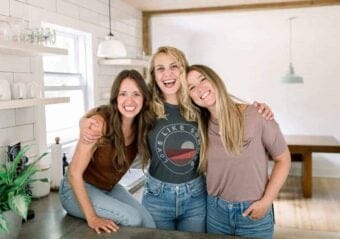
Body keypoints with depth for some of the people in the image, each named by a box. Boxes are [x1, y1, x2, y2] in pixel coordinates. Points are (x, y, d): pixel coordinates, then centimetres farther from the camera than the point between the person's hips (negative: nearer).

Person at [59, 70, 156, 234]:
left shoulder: (141, 125, -11)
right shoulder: (99, 123, -28)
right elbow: (74, 173, -25)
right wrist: (92, 218, -26)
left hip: (109, 189, 6)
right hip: (78, 190, -5)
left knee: (149, 224, -11)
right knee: (132, 219, -22)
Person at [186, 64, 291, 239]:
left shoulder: (256, 115, -15)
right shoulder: (201, 126, -2)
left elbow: (283, 159, -7)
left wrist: (266, 201, -12)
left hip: (254, 212, -3)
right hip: (216, 211, 3)